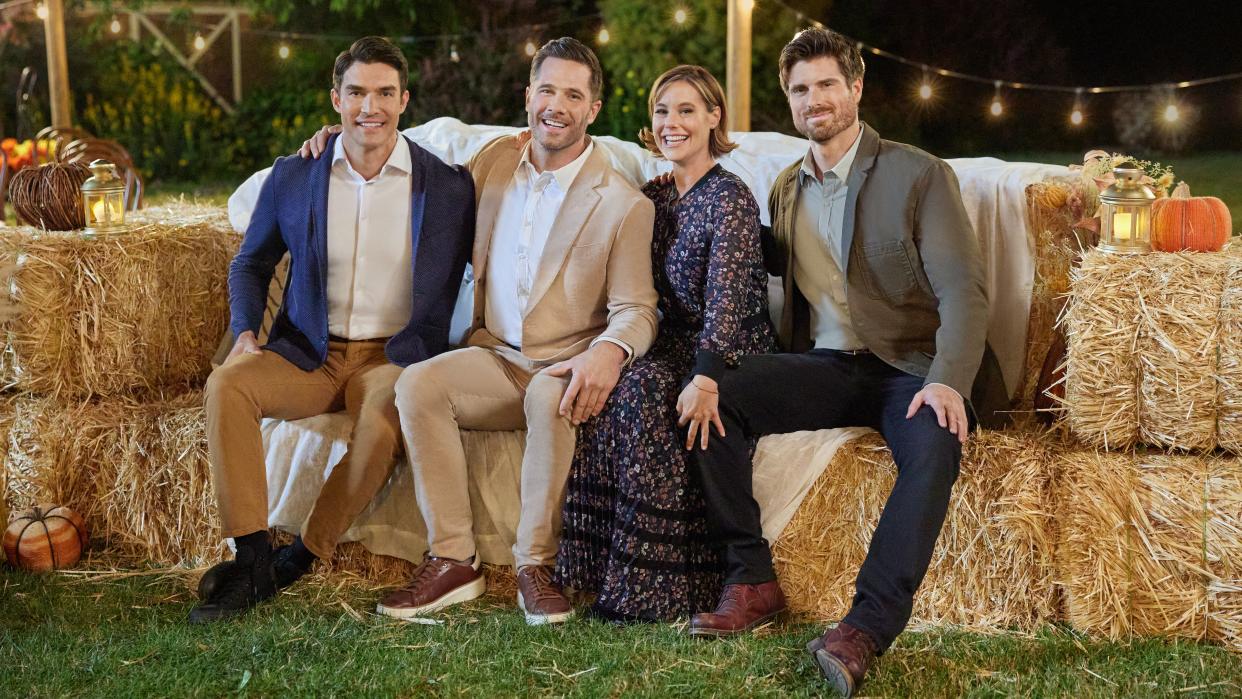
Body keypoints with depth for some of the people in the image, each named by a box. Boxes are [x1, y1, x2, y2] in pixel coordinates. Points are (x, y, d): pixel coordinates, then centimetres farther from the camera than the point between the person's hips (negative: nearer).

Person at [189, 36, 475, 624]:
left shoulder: (446, 188, 0)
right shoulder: (293, 178, 6)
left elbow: (445, 297, 5)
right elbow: (251, 263, 18)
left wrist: (406, 366, -11)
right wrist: (245, 330, 1)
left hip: (393, 355, -2)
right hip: (307, 354, 2)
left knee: (384, 423, -35)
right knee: (226, 385, -26)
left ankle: (299, 560, -17)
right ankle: (251, 561, -25)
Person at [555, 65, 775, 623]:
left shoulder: (729, 196, -10)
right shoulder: (653, 196, 13)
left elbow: (726, 295, -22)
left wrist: (706, 378, -34)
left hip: (731, 356, -6)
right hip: (675, 344, 6)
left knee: (640, 391, -32)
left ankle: (653, 586, -26)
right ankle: (609, 570, -21)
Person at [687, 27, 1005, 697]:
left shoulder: (918, 174, -2)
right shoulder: (786, 188, 15)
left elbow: (962, 288, -10)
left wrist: (947, 380, -28)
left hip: (905, 368, -4)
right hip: (822, 366, 5)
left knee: (935, 447, -37)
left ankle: (867, 627, -38)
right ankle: (752, 581, -16)